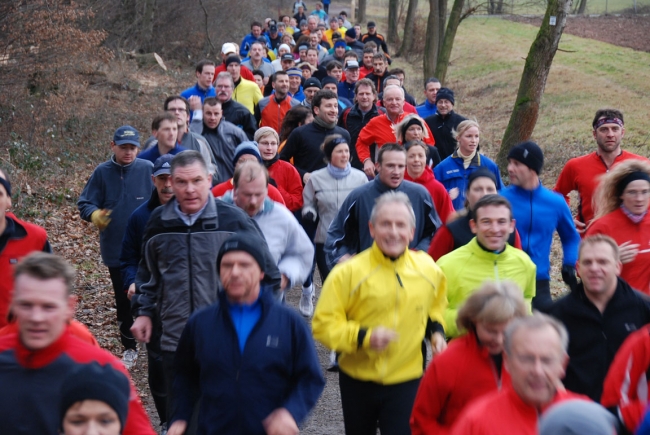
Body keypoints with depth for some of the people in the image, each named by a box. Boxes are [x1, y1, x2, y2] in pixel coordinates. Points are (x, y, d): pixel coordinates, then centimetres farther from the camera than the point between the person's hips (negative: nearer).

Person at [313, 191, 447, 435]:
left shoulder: (428, 269, -3)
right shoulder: (349, 272, -16)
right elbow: (323, 324, -14)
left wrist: (436, 331, 1)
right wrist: (364, 337, -27)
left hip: (407, 380, 1)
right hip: (357, 380, 0)